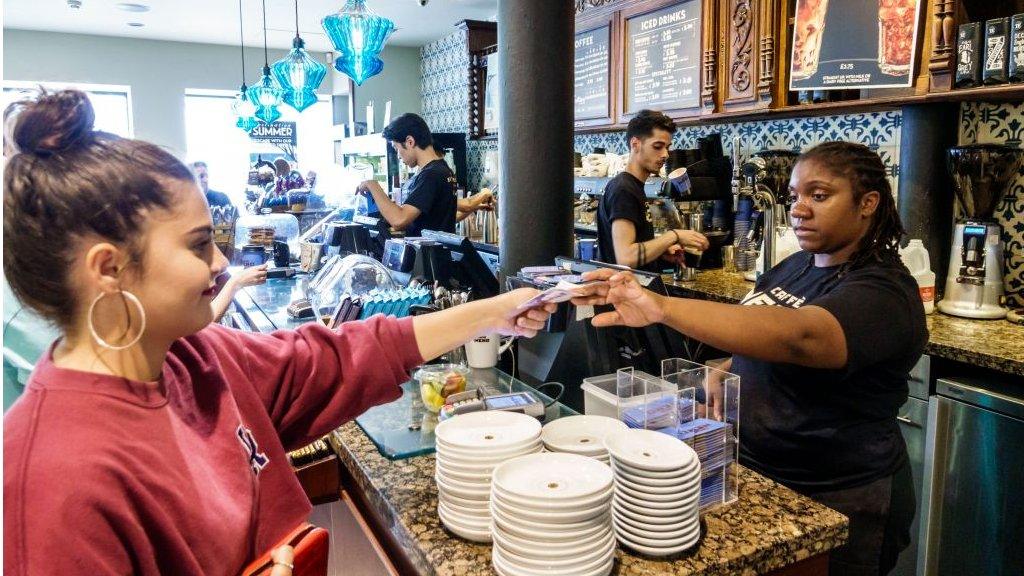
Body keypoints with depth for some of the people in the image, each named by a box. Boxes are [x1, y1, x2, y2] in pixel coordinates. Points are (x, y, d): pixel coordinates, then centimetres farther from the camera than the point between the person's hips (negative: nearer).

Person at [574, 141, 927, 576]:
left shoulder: (883, 293, -21)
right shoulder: (796, 266, 3)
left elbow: (797, 337, -42)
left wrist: (662, 308, -52)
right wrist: (724, 373, -4)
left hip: (833, 505, -7)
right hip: (753, 473, 7)